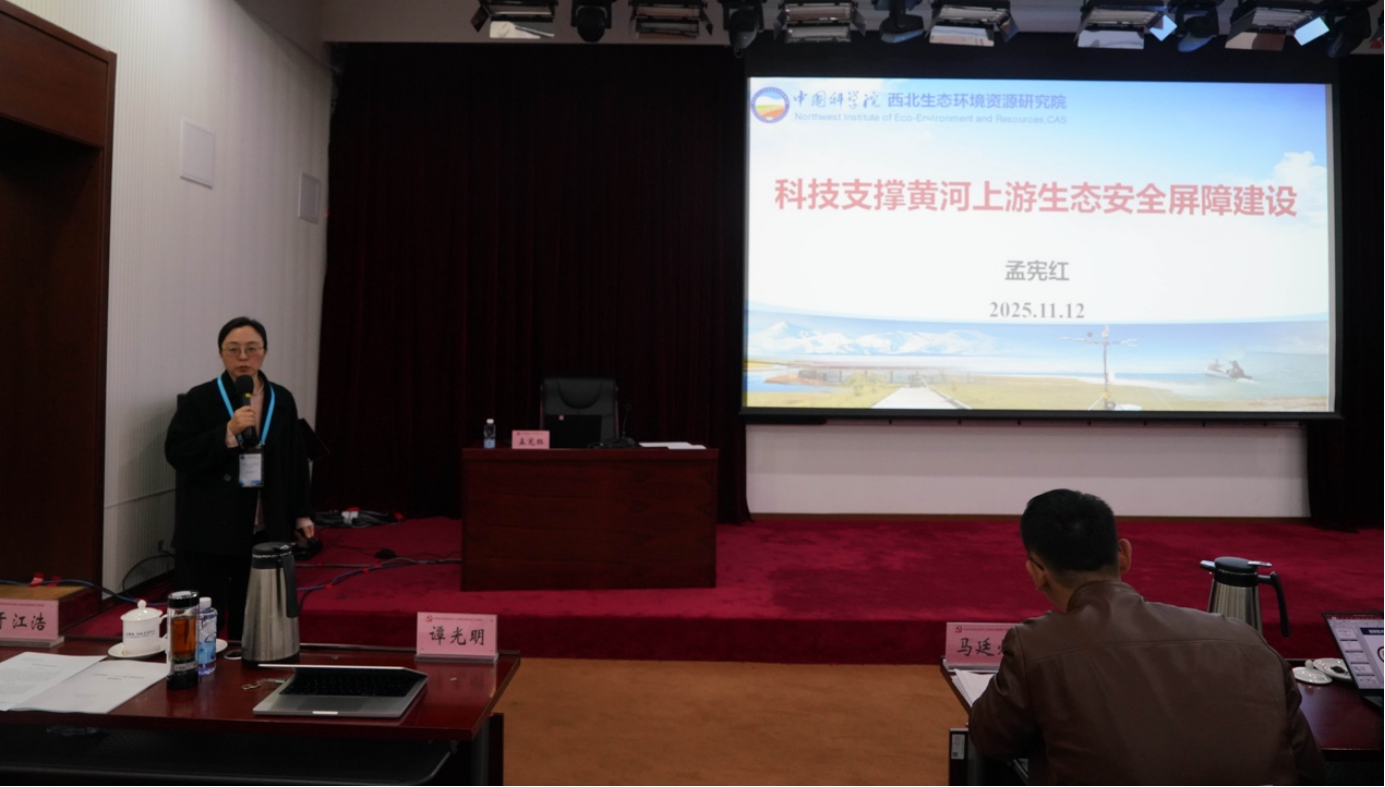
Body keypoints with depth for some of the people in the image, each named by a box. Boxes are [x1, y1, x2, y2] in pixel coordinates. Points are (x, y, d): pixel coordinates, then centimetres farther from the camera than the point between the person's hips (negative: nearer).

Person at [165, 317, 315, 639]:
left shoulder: (281, 401, 7)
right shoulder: (199, 399, -4)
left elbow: (295, 459, 12)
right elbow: (176, 453, -10)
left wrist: (301, 513, 13)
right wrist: (228, 432, -20)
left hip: (265, 532, 3)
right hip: (209, 532, -3)